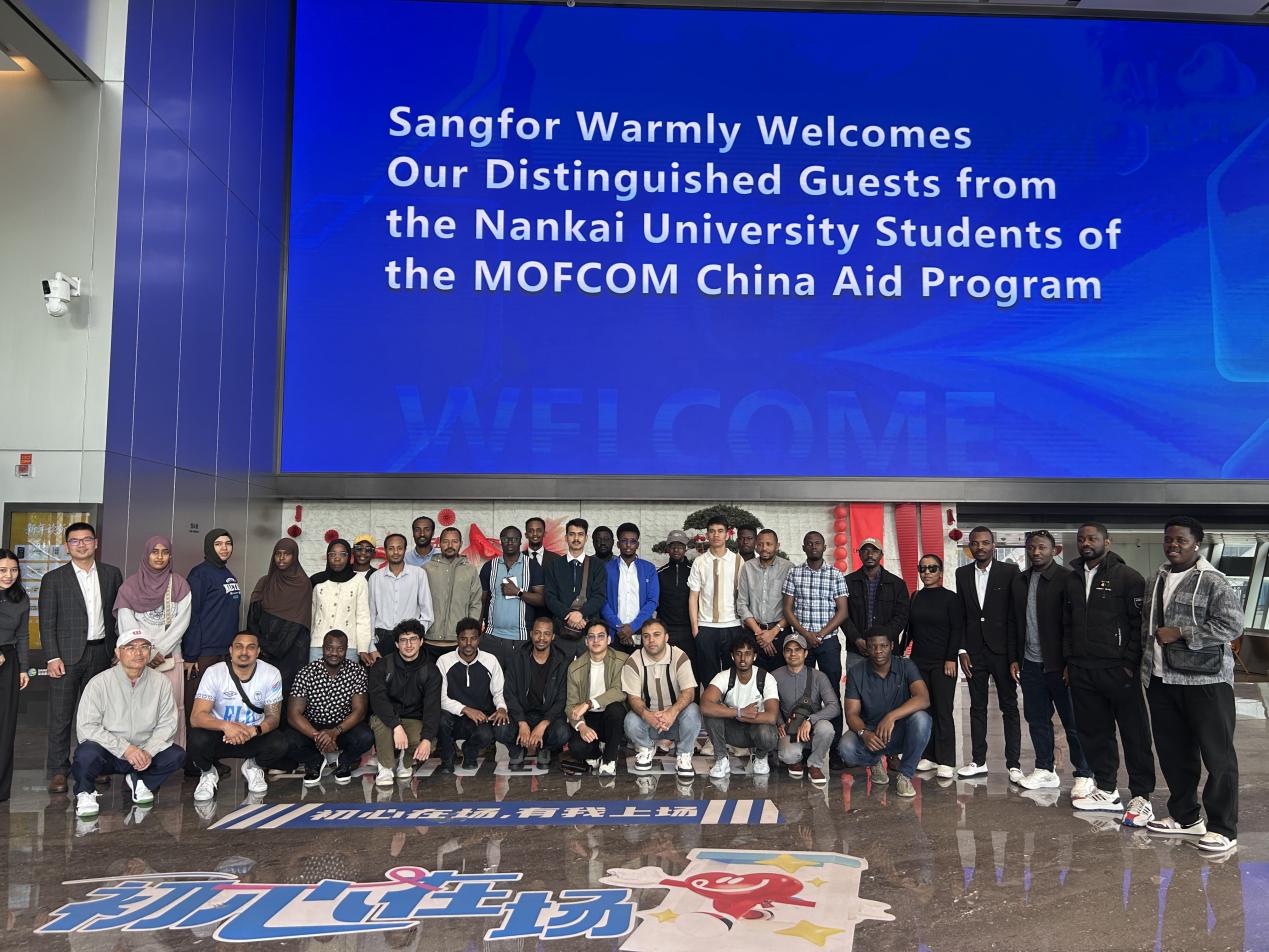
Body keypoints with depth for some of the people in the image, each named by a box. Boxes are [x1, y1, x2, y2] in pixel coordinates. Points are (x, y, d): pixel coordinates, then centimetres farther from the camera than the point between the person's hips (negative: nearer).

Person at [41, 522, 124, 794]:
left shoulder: (112, 574, 8)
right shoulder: (54, 579, 1)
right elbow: (47, 622, -1)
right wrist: (53, 657, -9)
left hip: (100, 654, 2)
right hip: (67, 656, -2)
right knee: (61, 716, -1)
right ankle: (58, 771, 7)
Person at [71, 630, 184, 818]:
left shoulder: (160, 682, 0)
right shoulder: (99, 683, -9)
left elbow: (167, 724, 0)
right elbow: (86, 727, -16)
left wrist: (148, 751, -19)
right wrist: (125, 749, -24)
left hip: (146, 752, 3)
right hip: (108, 753, -3)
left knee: (176, 755, -20)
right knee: (87, 753, -34)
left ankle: (138, 781, 9)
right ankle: (85, 792, 0)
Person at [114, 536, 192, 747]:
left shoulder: (180, 585, 7)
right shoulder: (131, 585, 6)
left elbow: (182, 622, 0)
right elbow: (126, 624, 0)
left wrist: (160, 651, -8)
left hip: (170, 656, 0)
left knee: (174, 708, -4)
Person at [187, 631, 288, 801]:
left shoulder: (272, 674, -13)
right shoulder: (214, 672, -16)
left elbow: (273, 716, -8)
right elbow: (196, 717, -23)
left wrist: (255, 730, -31)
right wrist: (226, 726, -43)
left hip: (254, 735, 1)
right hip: (219, 734, -1)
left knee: (279, 743, -29)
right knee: (198, 739, -33)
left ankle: (253, 767, 8)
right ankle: (207, 773, 3)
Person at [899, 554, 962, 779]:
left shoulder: (950, 598, -3)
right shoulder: (916, 597, 10)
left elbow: (957, 630, -7)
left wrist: (951, 659, -13)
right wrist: (900, 652, 9)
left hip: (942, 663, -4)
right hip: (918, 661, 5)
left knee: (943, 711, -5)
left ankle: (946, 762, -1)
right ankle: (929, 756, 13)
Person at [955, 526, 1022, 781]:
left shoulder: (1009, 571, -4)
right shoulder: (962, 574, 7)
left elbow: (1015, 615, -7)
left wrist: (1015, 656, -11)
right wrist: (962, 650, 1)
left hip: (1002, 650, -3)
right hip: (974, 650, 4)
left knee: (1009, 707, 4)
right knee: (977, 707, 10)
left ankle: (1014, 764, 9)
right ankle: (979, 762, 17)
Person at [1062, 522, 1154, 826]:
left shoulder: (1127, 577, -4)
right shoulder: (1073, 578, 13)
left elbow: (1140, 622, -8)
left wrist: (1130, 663, -13)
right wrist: (1068, 661, 13)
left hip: (1118, 669, -6)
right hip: (1081, 671, 6)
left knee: (1135, 734, 1)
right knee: (1094, 733, 10)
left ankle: (1141, 797, 9)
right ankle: (1106, 790, 21)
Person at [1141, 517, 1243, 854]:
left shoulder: (1213, 582, -9)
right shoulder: (1156, 582, 13)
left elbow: (1233, 624, -16)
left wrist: (1179, 633, -17)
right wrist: (1147, 657, 13)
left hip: (1205, 679, -7)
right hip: (1162, 679, 7)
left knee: (1217, 755, -1)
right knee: (1173, 752, 13)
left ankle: (1223, 828, 9)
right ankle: (1185, 817, 27)